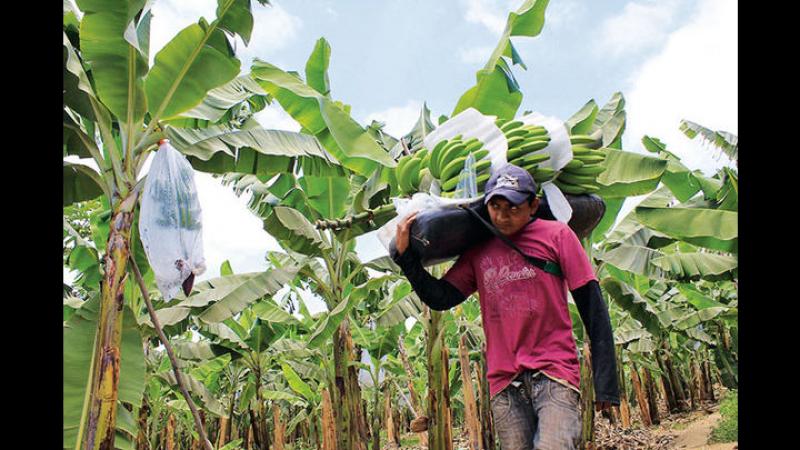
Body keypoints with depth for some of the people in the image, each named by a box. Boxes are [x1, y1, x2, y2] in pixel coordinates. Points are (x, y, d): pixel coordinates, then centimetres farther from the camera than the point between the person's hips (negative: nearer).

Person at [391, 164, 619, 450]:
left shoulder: (556, 235, 3)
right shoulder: (477, 253, 13)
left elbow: (592, 308, 0)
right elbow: (440, 298, 10)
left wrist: (605, 383, -4)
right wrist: (404, 254, -2)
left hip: (554, 373, -3)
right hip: (504, 383, 3)